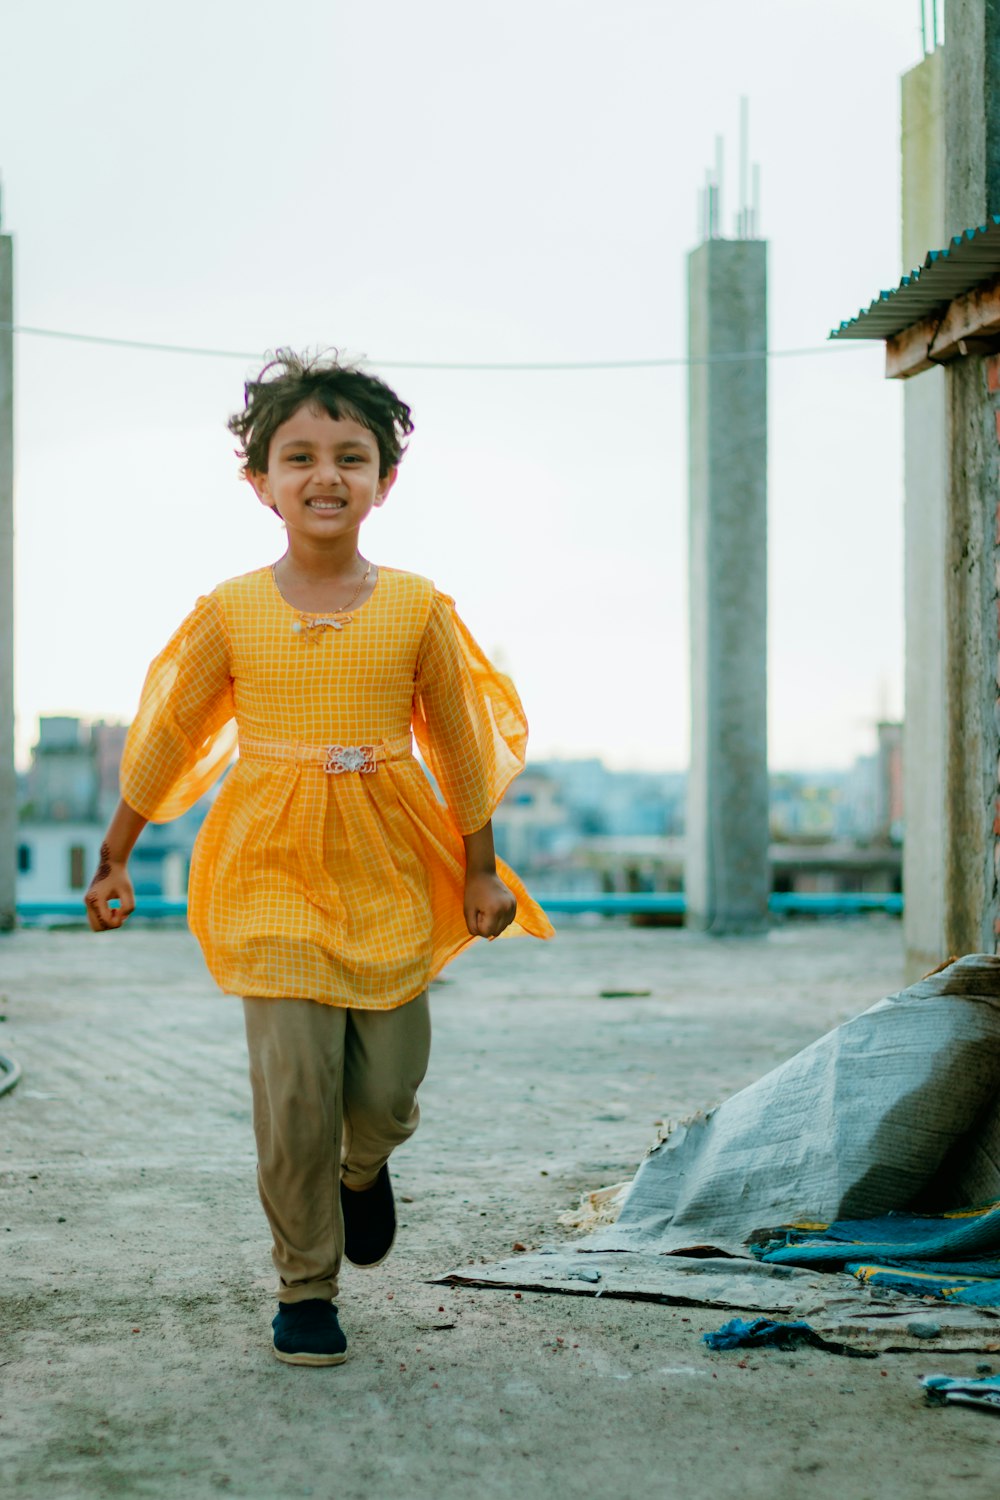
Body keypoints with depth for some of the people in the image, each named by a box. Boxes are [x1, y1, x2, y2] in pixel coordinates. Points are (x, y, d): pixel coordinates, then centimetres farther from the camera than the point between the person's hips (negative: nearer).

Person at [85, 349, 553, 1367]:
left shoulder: (419, 610, 0)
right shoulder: (231, 612, -2)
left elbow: (460, 742, 9)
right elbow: (167, 733, 8)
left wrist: (479, 868, 10)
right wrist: (115, 853, 13)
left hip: (389, 871, 1)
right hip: (273, 873, -1)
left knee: (389, 1084, 4)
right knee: (293, 1087, -6)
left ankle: (365, 1167, 41)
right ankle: (304, 1287, 12)